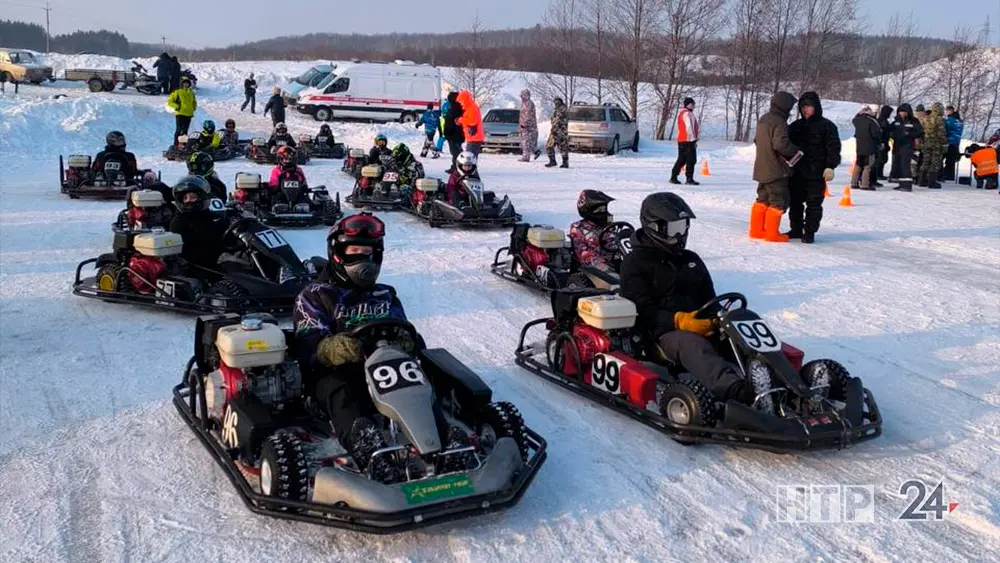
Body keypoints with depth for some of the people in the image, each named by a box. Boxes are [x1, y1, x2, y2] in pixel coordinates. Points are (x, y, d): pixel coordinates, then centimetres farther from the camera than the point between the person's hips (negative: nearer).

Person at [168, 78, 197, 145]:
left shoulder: (191, 92, 13)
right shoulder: (177, 92, -3)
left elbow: (194, 101, 31)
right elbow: (170, 101, -1)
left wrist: (194, 108, 15)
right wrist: (177, 106, -11)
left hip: (189, 114, 5)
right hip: (180, 114, -5)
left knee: (185, 131, 8)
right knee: (179, 129, -9)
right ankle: (176, 145, -7)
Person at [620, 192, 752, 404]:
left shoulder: (692, 260, 23)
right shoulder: (635, 263, 4)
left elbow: (709, 299, 24)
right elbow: (640, 310, -7)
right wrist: (679, 321, -22)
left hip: (702, 327, 7)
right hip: (664, 331, -7)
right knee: (692, 344, -40)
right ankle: (735, 392, -66)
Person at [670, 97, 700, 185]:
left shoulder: (682, 113, 19)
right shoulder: (687, 114, -13)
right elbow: (689, 128, -19)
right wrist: (693, 140, -17)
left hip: (681, 140, 10)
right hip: (688, 141, -10)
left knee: (681, 160, 15)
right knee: (691, 160, -7)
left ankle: (673, 178, 17)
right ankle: (689, 179, -8)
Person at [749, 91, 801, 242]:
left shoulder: (763, 119, 10)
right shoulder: (779, 122, -18)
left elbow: (756, 140, 19)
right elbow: (781, 144, -26)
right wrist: (796, 151, -10)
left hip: (762, 169, 9)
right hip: (776, 170, -9)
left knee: (763, 199, 17)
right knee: (779, 201, 0)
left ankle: (756, 230, 21)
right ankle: (772, 233, 2)